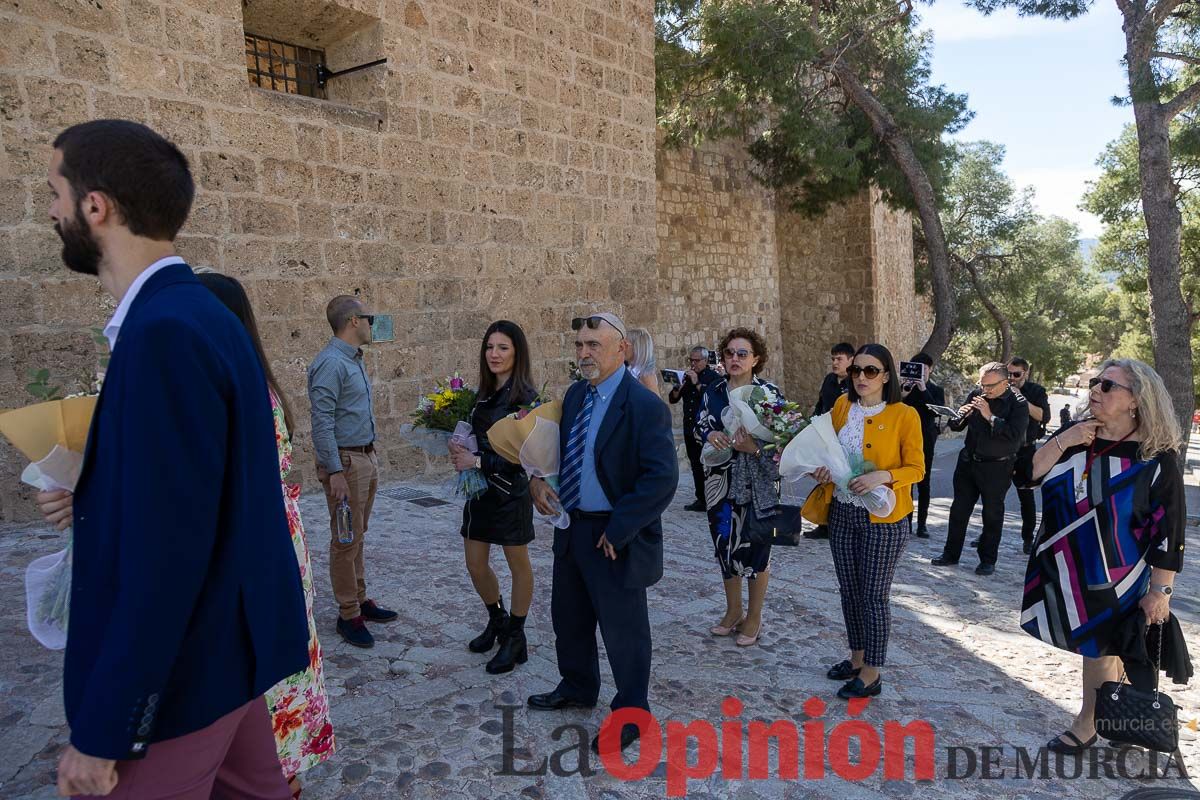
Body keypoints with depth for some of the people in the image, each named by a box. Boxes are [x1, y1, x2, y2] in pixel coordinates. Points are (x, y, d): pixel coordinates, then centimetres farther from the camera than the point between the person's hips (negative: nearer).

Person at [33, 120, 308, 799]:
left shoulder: (166, 331, -25)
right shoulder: (195, 310, 6)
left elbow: (167, 548, -26)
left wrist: (101, 729, -19)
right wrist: (91, 493, 3)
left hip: (179, 667, -9)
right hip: (225, 638, 9)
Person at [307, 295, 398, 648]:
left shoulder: (353, 360, 12)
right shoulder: (331, 363, -17)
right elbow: (322, 423, -21)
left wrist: (370, 457, 16)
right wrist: (334, 472, -23)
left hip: (366, 457, 9)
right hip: (345, 462, -9)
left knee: (358, 536, 17)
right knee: (346, 540, 1)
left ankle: (360, 600, 28)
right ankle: (348, 615, 11)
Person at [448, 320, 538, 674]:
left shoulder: (525, 397, -15)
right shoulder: (486, 393, 8)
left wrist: (478, 462, -18)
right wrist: (460, 449, -4)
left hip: (511, 490, -7)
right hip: (480, 489, 7)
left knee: (518, 565, 10)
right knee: (475, 565, 13)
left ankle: (515, 638, 25)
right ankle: (497, 621, 37)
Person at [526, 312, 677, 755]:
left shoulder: (644, 406, -20)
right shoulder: (575, 394, 6)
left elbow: (661, 478, -24)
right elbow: (560, 446, 19)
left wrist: (617, 531, -21)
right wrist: (537, 479, -1)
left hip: (615, 538, -8)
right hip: (571, 528, 8)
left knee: (623, 628, 8)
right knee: (568, 616, 23)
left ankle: (631, 714, 29)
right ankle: (577, 688, 47)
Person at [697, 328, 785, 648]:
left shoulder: (770, 392, -6)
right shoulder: (714, 392, 5)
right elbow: (699, 426, 11)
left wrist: (754, 447, -24)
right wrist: (710, 434, -12)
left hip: (757, 483, -4)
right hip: (721, 480, 4)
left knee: (755, 545, 5)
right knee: (725, 543, 11)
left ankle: (754, 616, 22)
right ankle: (733, 610, 30)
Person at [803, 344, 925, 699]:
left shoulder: (904, 415, -11)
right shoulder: (842, 406, 3)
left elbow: (916, 468, -8)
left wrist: (882, 476, -25)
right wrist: (823, 468, -6)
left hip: (883, 518, -5)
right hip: (842, 513, 5)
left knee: (874, 596, 2)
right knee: (849, 590, 15)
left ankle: (871, 674, 17)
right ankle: (857, 658, 33)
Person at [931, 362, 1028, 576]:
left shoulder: (1018, 404, -10)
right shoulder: (976, 394, 2)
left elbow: (1015, 435, -24)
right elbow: (955, 426, 9)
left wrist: (990, 416, -24)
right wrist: (960, 416, -13)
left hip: (997, 467, -4)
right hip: (968, 461, 5)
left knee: (992, 514, 7)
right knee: (959, 509, 10)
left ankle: (988, 560, 19)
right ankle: (951, 553, 21)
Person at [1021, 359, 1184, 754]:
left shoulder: (1156, 457, -14)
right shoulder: (1073, 437, 0)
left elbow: (1169, 529, -12)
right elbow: (1026, 476, -6)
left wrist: (1160, 590, -11)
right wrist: (1062, 443, -18)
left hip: (1113, 576, -4)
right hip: (1064, 568, 4)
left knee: (1100, 647, 10)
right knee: (1092, 642, 16)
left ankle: (1087, 723, 30)